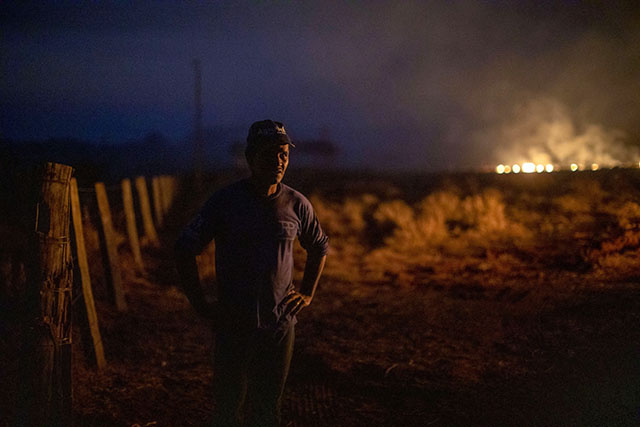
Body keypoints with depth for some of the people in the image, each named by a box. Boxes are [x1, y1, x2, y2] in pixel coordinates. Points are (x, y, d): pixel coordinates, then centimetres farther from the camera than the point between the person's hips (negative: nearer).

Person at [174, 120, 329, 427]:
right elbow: (184, 250, -4)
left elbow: (319, 247, 20)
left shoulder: (297, 205, 2)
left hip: (280, 324, 3)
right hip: (233, 324, -2)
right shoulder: (225, 201, -7)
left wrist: (307, 294, 10)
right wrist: (199, 304, -7)